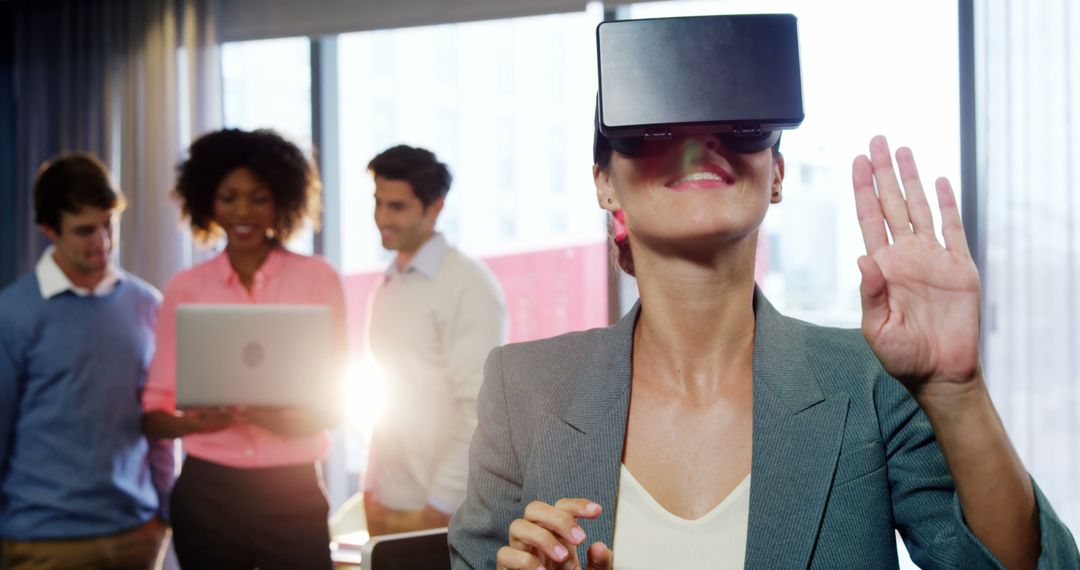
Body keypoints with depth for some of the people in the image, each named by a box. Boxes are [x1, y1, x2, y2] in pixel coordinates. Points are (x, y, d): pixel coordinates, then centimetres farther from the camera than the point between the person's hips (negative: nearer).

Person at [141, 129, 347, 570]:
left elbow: (335, 400, 0)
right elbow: (154, 410, 2)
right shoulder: (185, 289, 3)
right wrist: (195, 422, -20)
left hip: (292, 490, -1)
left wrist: (279, 420, -20)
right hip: (206, 490, 1)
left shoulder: (317, 279, 0)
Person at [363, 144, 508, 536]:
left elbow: (480, 409, -14)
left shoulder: (469, 285, -10)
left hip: (442, 509, -6)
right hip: (387, 504, 6)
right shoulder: (387, 286, 11)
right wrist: (372, 487, 10)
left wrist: (440, 506, -16)